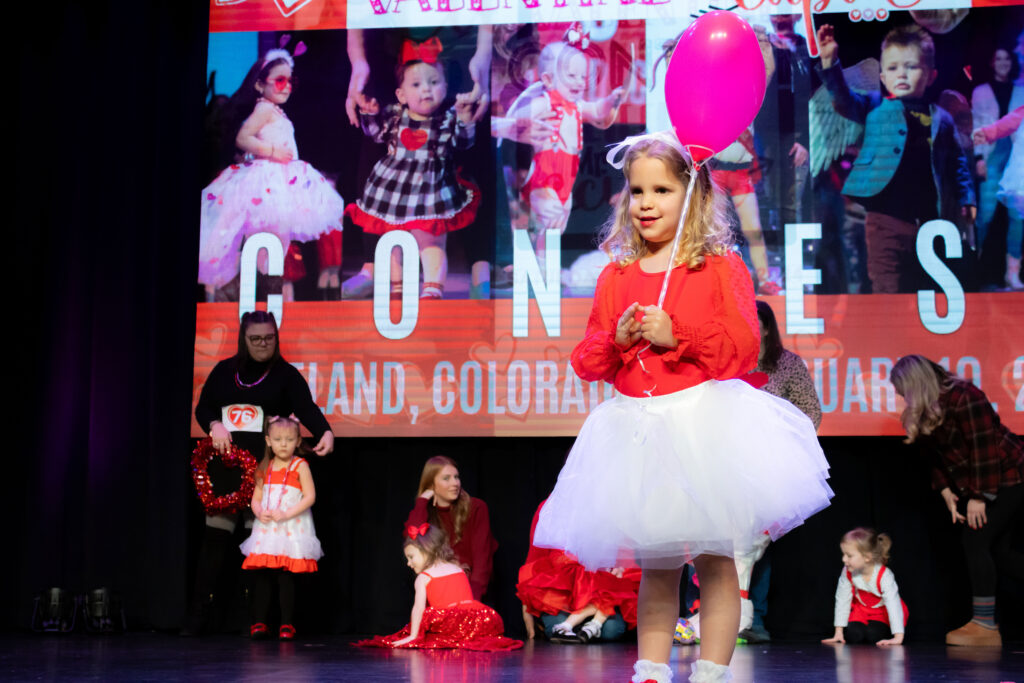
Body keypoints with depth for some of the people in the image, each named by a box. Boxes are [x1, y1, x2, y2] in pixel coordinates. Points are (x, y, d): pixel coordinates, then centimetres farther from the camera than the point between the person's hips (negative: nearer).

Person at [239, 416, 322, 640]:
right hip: (266, 529, 4)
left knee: (286, 578, -5)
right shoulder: (265, 468, 12)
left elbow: (310, 497, -8)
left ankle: (287, 624, 2)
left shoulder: (300, 466, -1)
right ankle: (258, 622, 8)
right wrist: (259, 513, -7)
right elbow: (256, 498, 15)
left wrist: (286, 514, -17)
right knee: (261, 576, 1)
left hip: (291, 528, -4)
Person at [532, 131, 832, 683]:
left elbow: (744, 347, -10)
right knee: (655, 566, 11)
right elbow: (586, 361, 11)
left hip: (703, 422, -4)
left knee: (714, 560, 2)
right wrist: (617, 339, -9)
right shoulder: (617, 275, 10)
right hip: (637, 427, 4)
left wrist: (676, 335, -17)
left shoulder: (721, 268, -1)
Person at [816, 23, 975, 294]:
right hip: (887, 218, -3)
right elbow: (843, 99, -6)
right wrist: (830, 61, -18)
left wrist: (966, 199, 12)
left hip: (929, 220, 3)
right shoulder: (874, 108, 7)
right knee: (887, 290, -5)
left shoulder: (941, 119, 12)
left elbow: (957, 162, 18)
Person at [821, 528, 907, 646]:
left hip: (884, 613, -3)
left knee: (874, 635, -27)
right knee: (852, 634, -22)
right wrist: (838, 633, -13)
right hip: (861, 610, 3)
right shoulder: (847, 573, -20)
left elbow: (894, 605, -38)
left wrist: (898, 638, -45)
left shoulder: (884, 576, -33)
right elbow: (842, 601, -13)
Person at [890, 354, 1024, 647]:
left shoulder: (963, 398, -23)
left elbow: (984, 448, -24)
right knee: (998, 548, 8)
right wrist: (946, 491, 0)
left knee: (976, 540, -14)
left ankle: (985, 625, -10)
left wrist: (979, 496, -22)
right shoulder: (925, 409, 5)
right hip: (981, 484, 9)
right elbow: (938, 455, 11)